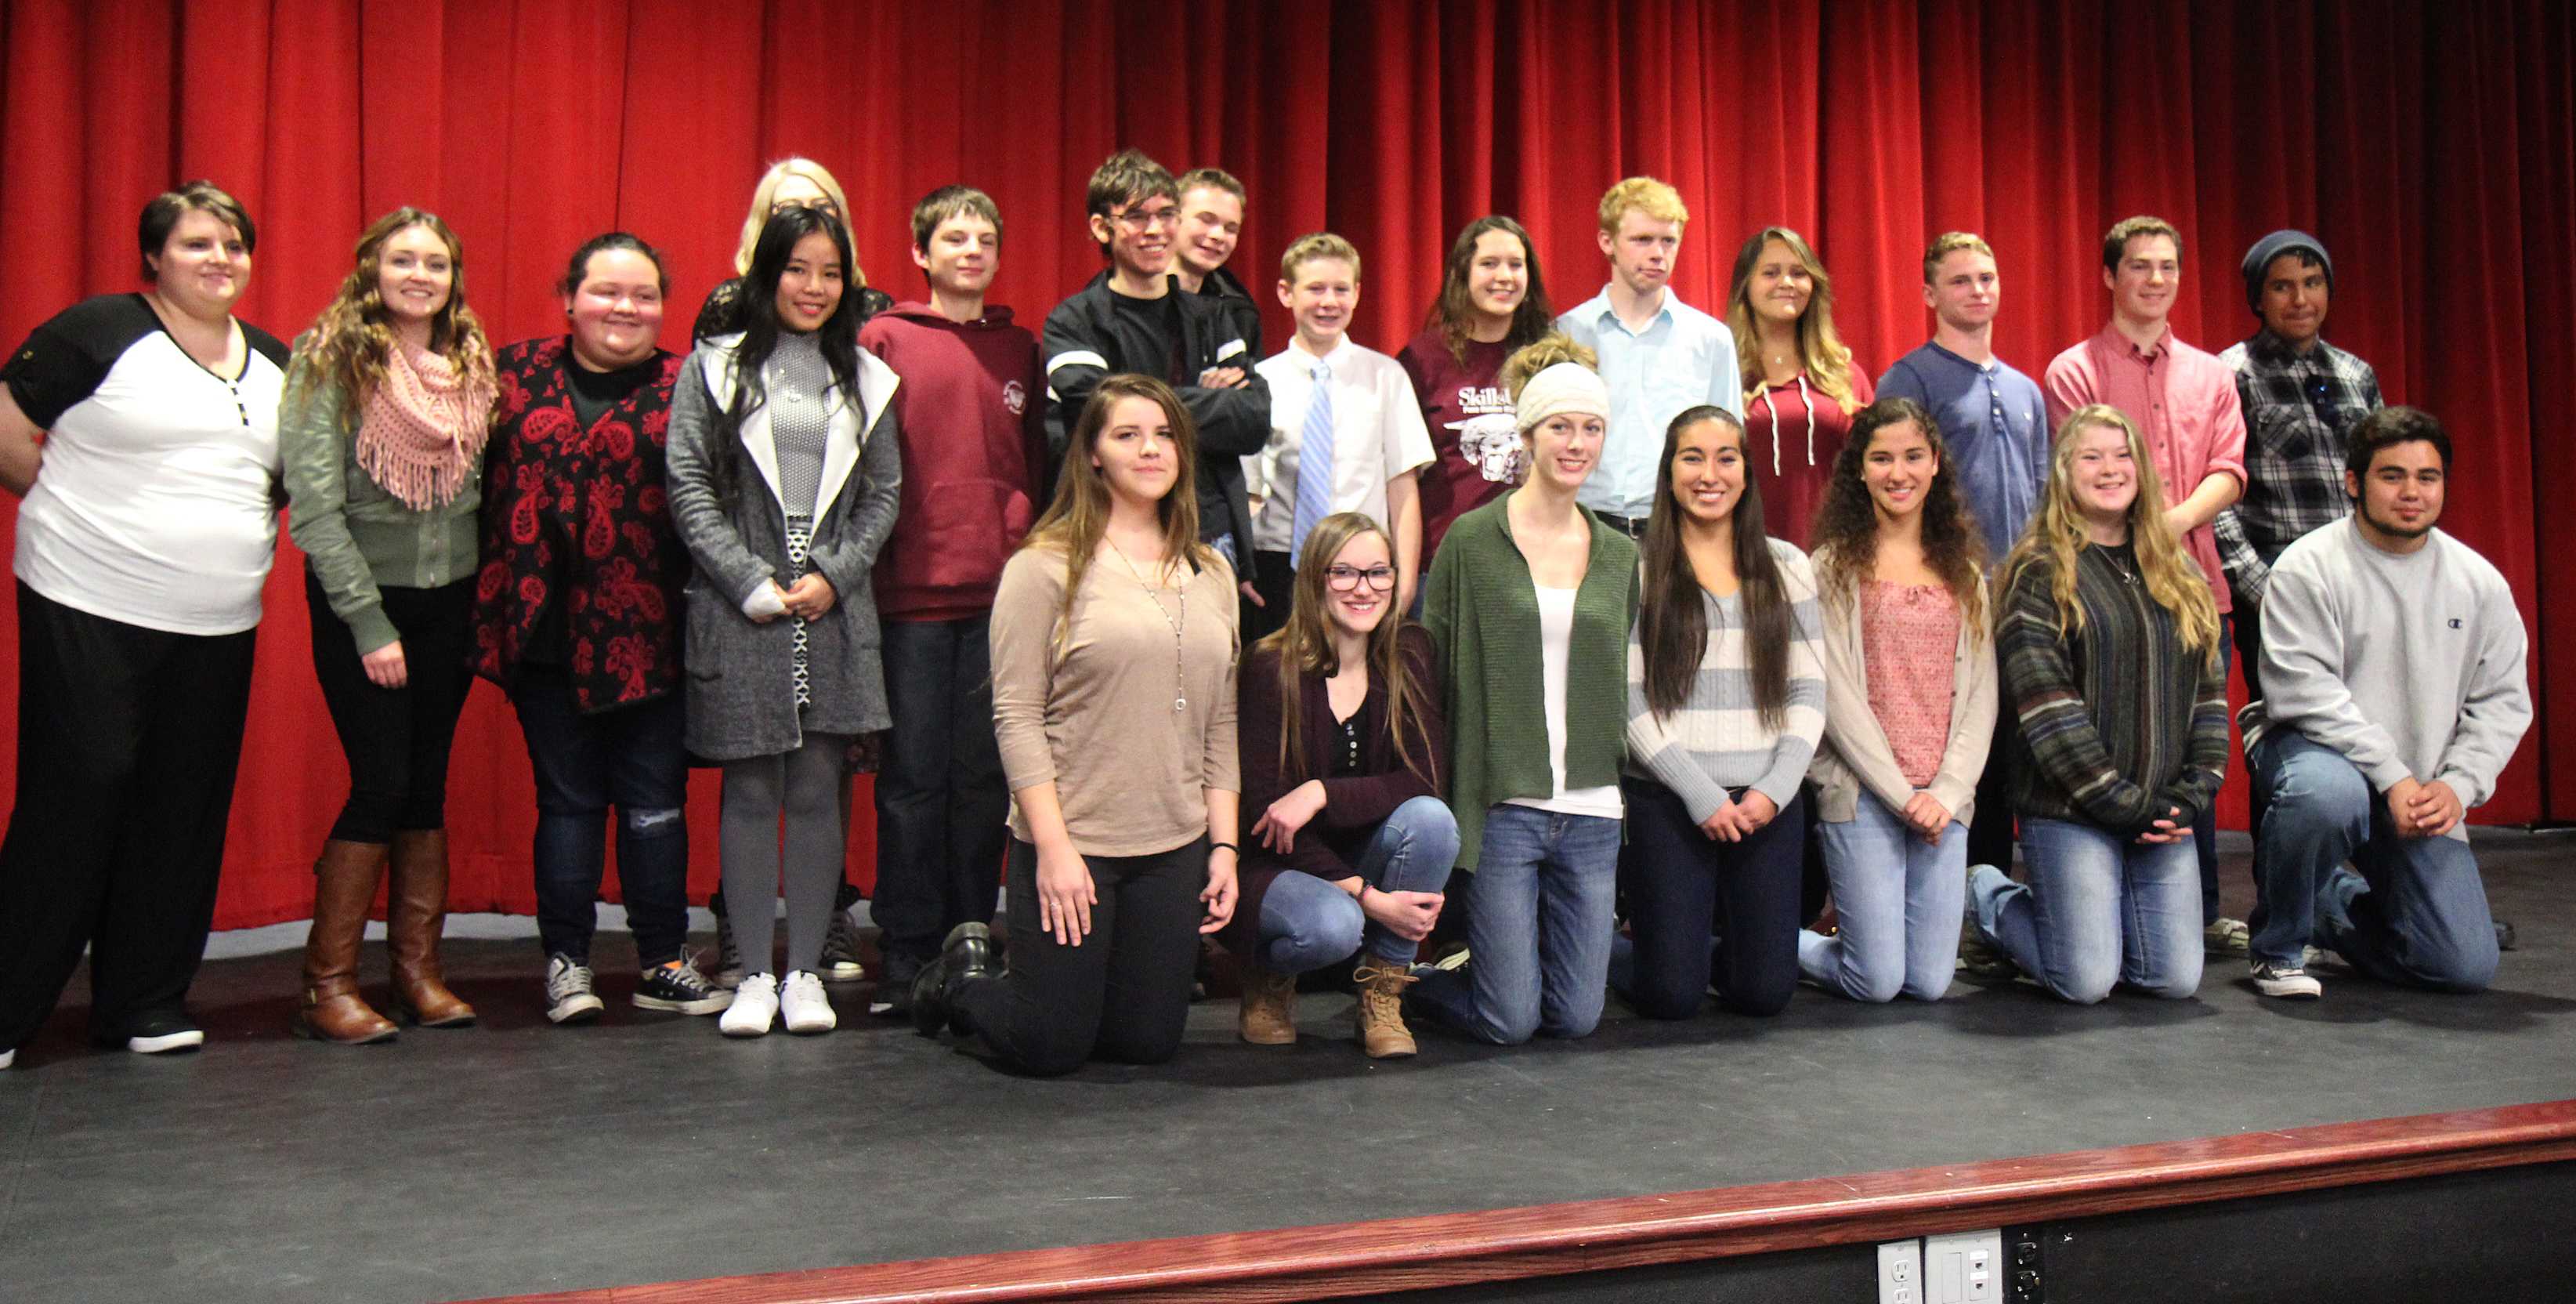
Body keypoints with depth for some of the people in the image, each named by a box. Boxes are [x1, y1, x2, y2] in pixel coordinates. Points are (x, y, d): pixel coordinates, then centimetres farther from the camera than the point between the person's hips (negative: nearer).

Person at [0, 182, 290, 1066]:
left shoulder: (274, 364, 13)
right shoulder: (99, 332, -3)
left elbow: (291, 474, 25)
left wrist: (243, 530, 11)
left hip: (219, 628, 5)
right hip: (90, 615, -5)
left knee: (184, 813, 6)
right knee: (74, 803, -4)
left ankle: (147, 1002, 17)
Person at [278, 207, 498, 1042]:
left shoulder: (470, 363, 8)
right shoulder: (330, 361, -8)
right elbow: (315, 507, -12)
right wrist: (369, 621, -14)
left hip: (449, 601, 5)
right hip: (360, 602, -5)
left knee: (427, 785, 7)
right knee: (383, 784, -8)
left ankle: (418, 973, 15)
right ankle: (328, 987, 3)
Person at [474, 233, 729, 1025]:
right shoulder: (517, 372, 8)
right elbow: (479, 478, 11)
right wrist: (491, 601, 3)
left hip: (645, 633, -1)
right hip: (546, 631, 1)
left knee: (654, 798, 6)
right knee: (567, 797, 9)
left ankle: (663, 962, 17)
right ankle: (566, 960, 20)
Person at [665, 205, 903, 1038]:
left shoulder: (866, 379, 13)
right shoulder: (714, 368, 5)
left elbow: (884, 494, 9)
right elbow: (689, 488, -1)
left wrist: (833, 576, -5)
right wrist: (753, 585, -9)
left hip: (835, 612, 2)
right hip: (739, 613, -2)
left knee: (819, 790, 3)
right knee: (751, 792, 1)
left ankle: (806, 971, 12)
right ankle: (754, 975, 10)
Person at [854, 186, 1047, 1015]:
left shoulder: (1020, 350, 14)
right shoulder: (883, 340, 4)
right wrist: (865, 565, -5)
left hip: (1000, 595, 3)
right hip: (910, 594, -3)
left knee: (984, 777, 7)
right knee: (913, 776, 1)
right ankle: (907, 955, 11)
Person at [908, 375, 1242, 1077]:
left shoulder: (1211, 575, 11)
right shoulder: (1046, 566, -6)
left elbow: (1221, 725, 12)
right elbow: (1017, 717, -10)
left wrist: (1225, 844, 6)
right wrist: (1053, 847, -15)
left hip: (1176, 847, 5)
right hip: (1072, 840, -5)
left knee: (1150, 1042, 9)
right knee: (1050, 1048, 1)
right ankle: (961, 975, 32)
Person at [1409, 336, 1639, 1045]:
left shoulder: (1620, 555, 10)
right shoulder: (1471, 540, -3)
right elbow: (1428, 667, -2)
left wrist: (1627, 781, 11)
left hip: (1593, 812, 4)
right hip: (1502, 806, -4)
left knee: (1576, 1016, 5)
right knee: (1510, 1020, -3)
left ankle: (1508, 953, 35)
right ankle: (1405, 978, 25)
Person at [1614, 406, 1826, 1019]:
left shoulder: (1787, 566, 10)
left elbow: (1809, 692, 7)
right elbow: (1628, 701, -7)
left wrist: (1776, 789, -6)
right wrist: (1701, 793, -12)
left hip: (1769, 804, 4)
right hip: (1668, 801, -3)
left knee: (1765, 992, 4)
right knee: (1671, 995, -2)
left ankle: (1698, 940, 34)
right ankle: (1613, 942, 29)